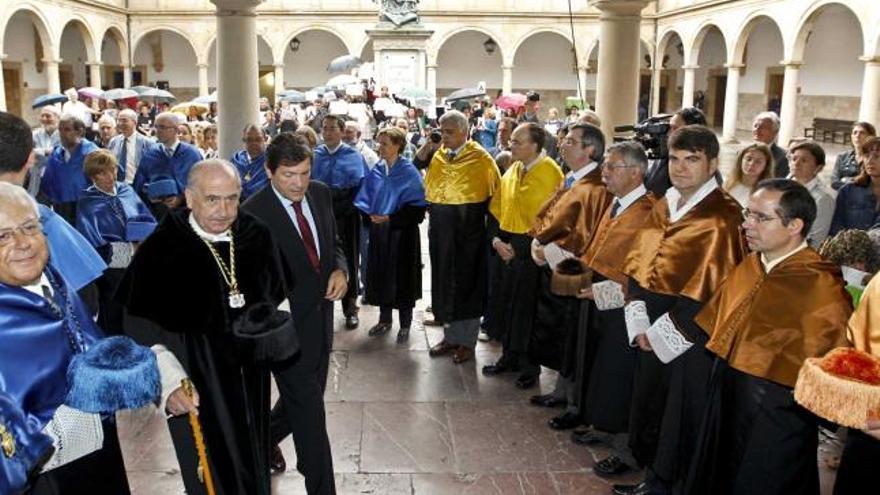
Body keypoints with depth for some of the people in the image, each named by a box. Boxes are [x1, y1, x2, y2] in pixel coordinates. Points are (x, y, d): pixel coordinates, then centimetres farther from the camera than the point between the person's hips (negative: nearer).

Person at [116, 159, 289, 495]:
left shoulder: (256, 236, -6)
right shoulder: (161, 249, -17)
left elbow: (273, 297, 11)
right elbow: (141, 326, -14)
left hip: (249, 376, 4)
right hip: (196, 385, -4)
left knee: (252, 466, 23)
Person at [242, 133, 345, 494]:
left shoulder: (321, 194, 0)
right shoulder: (253, 214, -19)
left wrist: (340, 269, -7)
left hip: (321, 317, 7)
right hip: (287, 325, -7)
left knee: (302, 401, 23)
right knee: (309, 412, 3)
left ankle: (265, 438, 52)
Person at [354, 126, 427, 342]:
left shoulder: (409, 173, -10)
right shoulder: (376, 171, 5)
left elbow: (417, 205, -12)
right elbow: (364, 199, 11)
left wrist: (391, 218, -19)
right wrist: (371, 215, -7)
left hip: (402, 233, -5)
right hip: (379, 232, 5)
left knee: (401, 278, 3)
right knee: (381, 275, 11)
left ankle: (405, 324, 18)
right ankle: (385, 319, 27)